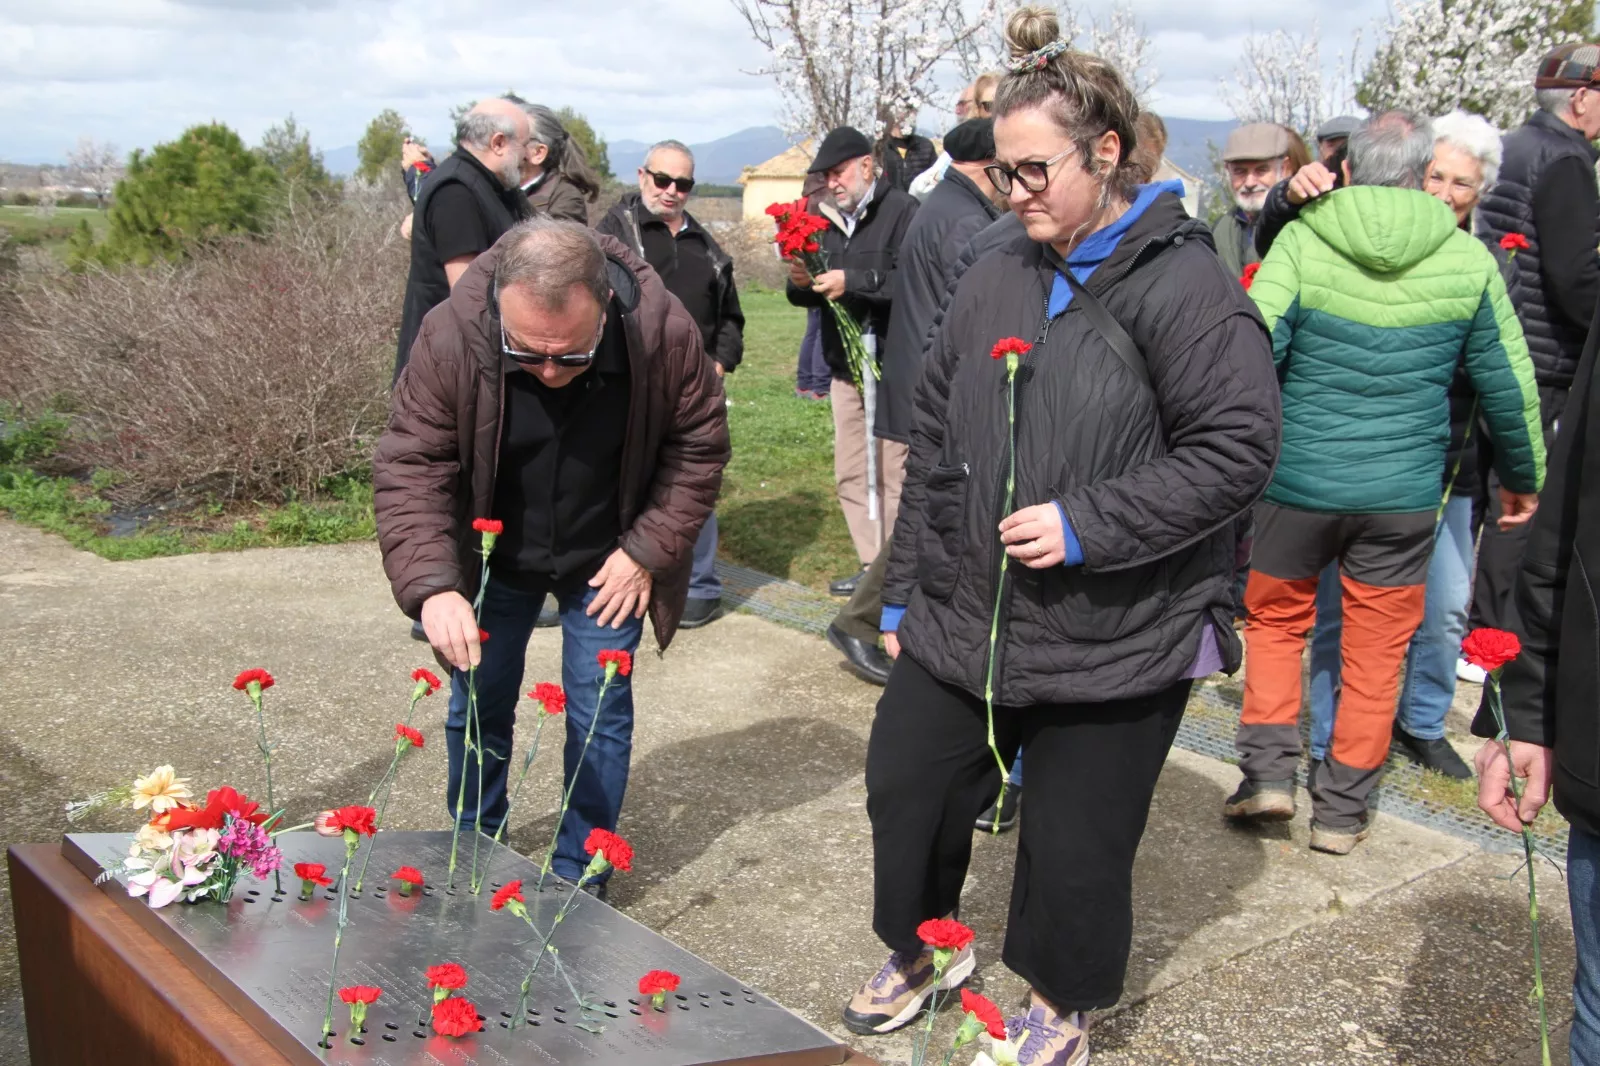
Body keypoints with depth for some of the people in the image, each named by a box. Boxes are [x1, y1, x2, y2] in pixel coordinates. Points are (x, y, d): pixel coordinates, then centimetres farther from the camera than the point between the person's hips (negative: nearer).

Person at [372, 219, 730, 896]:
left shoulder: (664, 332, -28)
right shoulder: (450, 338, -29)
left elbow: (699, 448, -11)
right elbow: (410, 468, -24)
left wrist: (647, 550, -16)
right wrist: (432, 586, -37)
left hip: (605, 563, 0)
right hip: (493, 557, 1)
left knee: (599, 715, 4)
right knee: (478, 707, 12)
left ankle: (579, 878, 24)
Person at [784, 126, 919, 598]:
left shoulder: (901, 211, -12)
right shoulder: (826, 218, 12)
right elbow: (809, 295, 16)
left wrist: (853, 282, -26)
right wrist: (800, 284, -6)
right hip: (844, 364, 8)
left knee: (893, 472, -4)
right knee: (851, 474, 12)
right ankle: (873, 565, 22)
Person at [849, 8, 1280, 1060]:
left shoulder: (1184, 283, -13)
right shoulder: (994, 278, 5)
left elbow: (1237, 449, -17)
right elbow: (933, 444, 11)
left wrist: (1087, 523, -22)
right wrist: (906, 590, 13)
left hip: (1117, 645, -5)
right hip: (962, 618, 6)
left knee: (1076, 845, 9)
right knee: (905, 788, 16)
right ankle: (922, 947, 45)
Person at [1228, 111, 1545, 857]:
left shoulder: (1301, 242, -9)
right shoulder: (1467, 259, -1)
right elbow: (1507, 383, 6)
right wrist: (1524, 477, 20)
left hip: (1299, 480, -1)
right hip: (1405, 488, 1)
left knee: (1275, 618, 20)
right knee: (1376, 649, 12)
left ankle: (1270, 768, 13)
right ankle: (1341, 809, 19)